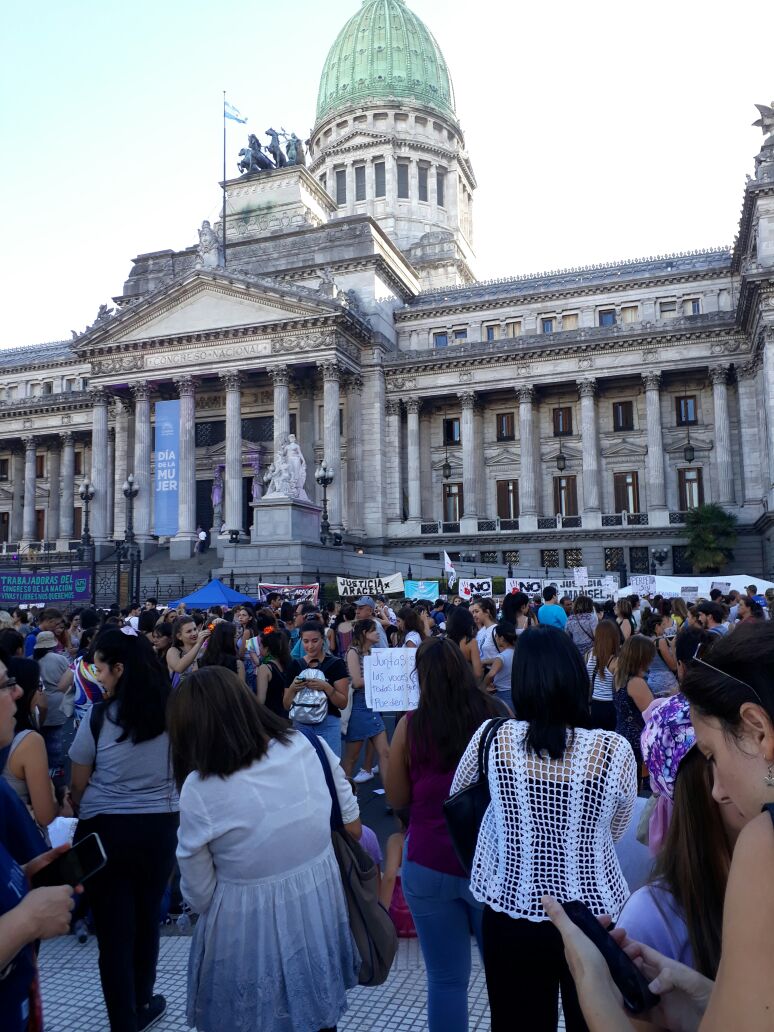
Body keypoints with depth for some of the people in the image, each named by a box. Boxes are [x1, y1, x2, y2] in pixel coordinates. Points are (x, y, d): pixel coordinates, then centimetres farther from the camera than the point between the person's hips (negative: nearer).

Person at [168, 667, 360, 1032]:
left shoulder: (198, 789, -21)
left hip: (249, 933, -3)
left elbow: (198, 895, -9)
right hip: (321, 909, 4)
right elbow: (352, 828, 1)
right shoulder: (310, 747, -12)